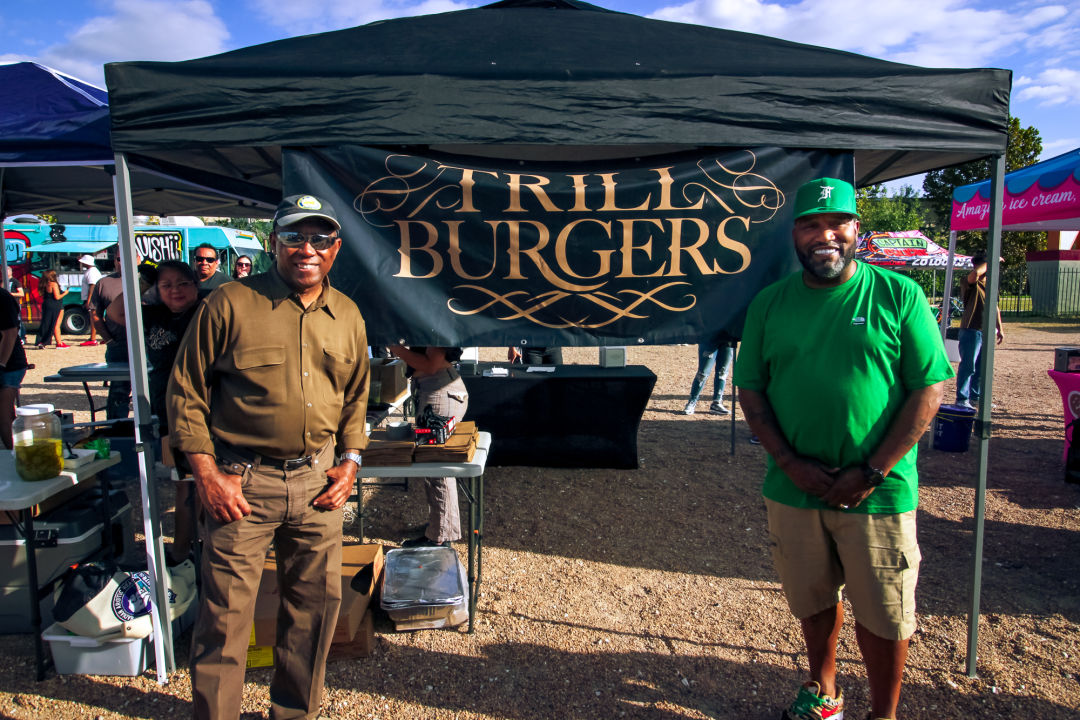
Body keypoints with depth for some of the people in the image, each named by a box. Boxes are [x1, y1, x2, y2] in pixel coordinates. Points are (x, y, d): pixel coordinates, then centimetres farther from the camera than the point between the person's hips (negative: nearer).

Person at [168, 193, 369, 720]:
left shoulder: (348, 316, 7)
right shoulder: (228, 304, -7)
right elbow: (186, 390, -3)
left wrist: (350, 460, 6)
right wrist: (206, 473, -9)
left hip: (317, 481, 4)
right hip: (241, 481, -4)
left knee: (316, 605, 14)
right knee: (226, 613, 3)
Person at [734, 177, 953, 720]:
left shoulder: (898, 295, -5)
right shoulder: (769, 303, 3)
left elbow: (929, 388, -7)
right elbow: (750, 389, 4)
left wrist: (872, 472, -14)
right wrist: (790, 462, -9)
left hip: (878, 492, -2)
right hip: (791, 490, 3)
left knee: (882, 615, 11)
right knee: (812, 599, 19)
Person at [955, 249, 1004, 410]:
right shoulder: (968, 282, -8)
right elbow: (975, 274, -33)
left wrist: (999, 328, 20)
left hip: (987, 332, 8)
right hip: (971, 331, -8)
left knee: (982, 367, 13)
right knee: (968, 366, -7)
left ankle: (976, 397, 23)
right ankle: (962, 399, -2)